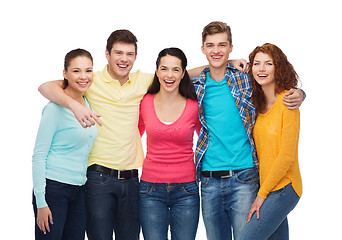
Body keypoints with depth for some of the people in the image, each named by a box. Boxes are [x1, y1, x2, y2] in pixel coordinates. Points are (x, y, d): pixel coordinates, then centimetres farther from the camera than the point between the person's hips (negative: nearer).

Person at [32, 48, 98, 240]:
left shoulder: (88, 104, 9)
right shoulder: (56, 108, -11)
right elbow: (39, 156, -12)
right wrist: (41, 201, -15)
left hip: (79, 191, 7)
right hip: (53, 188, -7)